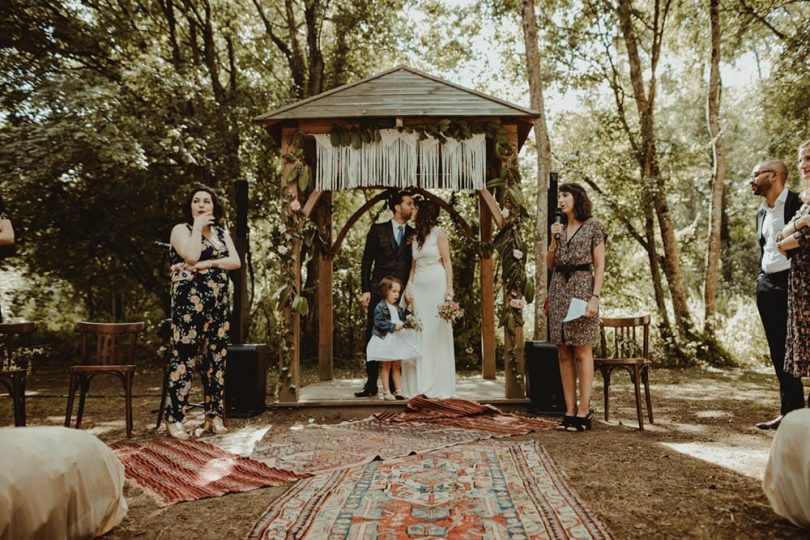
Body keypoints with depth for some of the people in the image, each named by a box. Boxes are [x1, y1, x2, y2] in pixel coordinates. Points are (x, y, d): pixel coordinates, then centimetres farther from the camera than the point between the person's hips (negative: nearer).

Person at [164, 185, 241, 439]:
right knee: (183, 358, -7)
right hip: (189, 303, -5)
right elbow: (192, 256, -17)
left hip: (219, 304, 6)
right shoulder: (181, 230, 2)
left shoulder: (222, 233, 17)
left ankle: (213, 415, 14)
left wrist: (207, 264, -10)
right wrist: (197, 227, -6)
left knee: (217, 358, 6)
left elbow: (236, 262, 2)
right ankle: (174, 418, -1)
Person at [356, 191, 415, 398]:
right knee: (373, 337, 1)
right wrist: (365, 290, -4)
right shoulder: (378, 230, 5)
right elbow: (366, 262, 4)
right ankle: (371, 383, 10)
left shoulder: (413, 235, 11)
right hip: (378, 292, -1)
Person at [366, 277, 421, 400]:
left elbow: (402, 319, 19)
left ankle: (397, 390, 18)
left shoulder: (398, 308, 12)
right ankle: (386, 392, 9)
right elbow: (379, 323, -19)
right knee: (386, 366, 2)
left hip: (398, 340, 7)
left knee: (396, 366, 11)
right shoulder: (380, 307, -12)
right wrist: (394, 326, -25)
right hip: (386, 340, -7)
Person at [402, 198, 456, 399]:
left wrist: (449, 288, -13)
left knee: (438, 333, -2)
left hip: (436, 285, -6)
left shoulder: (439, 233, 0)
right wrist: (408, 286, 2)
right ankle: (422, 384, 9)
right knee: (420, 334, 3)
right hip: (419, 287, 6)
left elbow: (447, 262, -4)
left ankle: (440, 385, 4)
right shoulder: (416, 236, 16)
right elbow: (413, 265, 16)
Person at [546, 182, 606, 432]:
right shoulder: (559, 227, 16)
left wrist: (594, 297, -14)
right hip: (558, 288, 6)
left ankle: (584, 411, 1)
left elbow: (599, 266, -4)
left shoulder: (593, 227, 0)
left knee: (582, 353, -4)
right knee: (564, 354, 4)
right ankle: (570, 410, 10)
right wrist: (554, 240, 0)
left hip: (581, 287, -6)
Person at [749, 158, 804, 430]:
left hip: (790, 285, -8)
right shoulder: (762, 212, 16)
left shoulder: (798, 203, -8)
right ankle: (789, 410, 17)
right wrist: (760, 277, 15)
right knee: (777, 353, 10)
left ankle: (792, 412, 2)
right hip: (766, 286, 8)